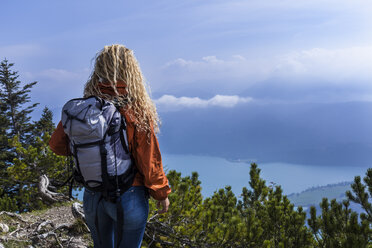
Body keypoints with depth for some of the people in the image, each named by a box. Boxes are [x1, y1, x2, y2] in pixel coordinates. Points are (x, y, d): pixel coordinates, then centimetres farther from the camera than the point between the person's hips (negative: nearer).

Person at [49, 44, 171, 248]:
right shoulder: (136, 111, -19)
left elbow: (57, 144, 1)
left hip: (92, 197, 4)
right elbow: (149, 162, -14)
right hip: (129, 197, -4)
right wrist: (162, 194, 1)